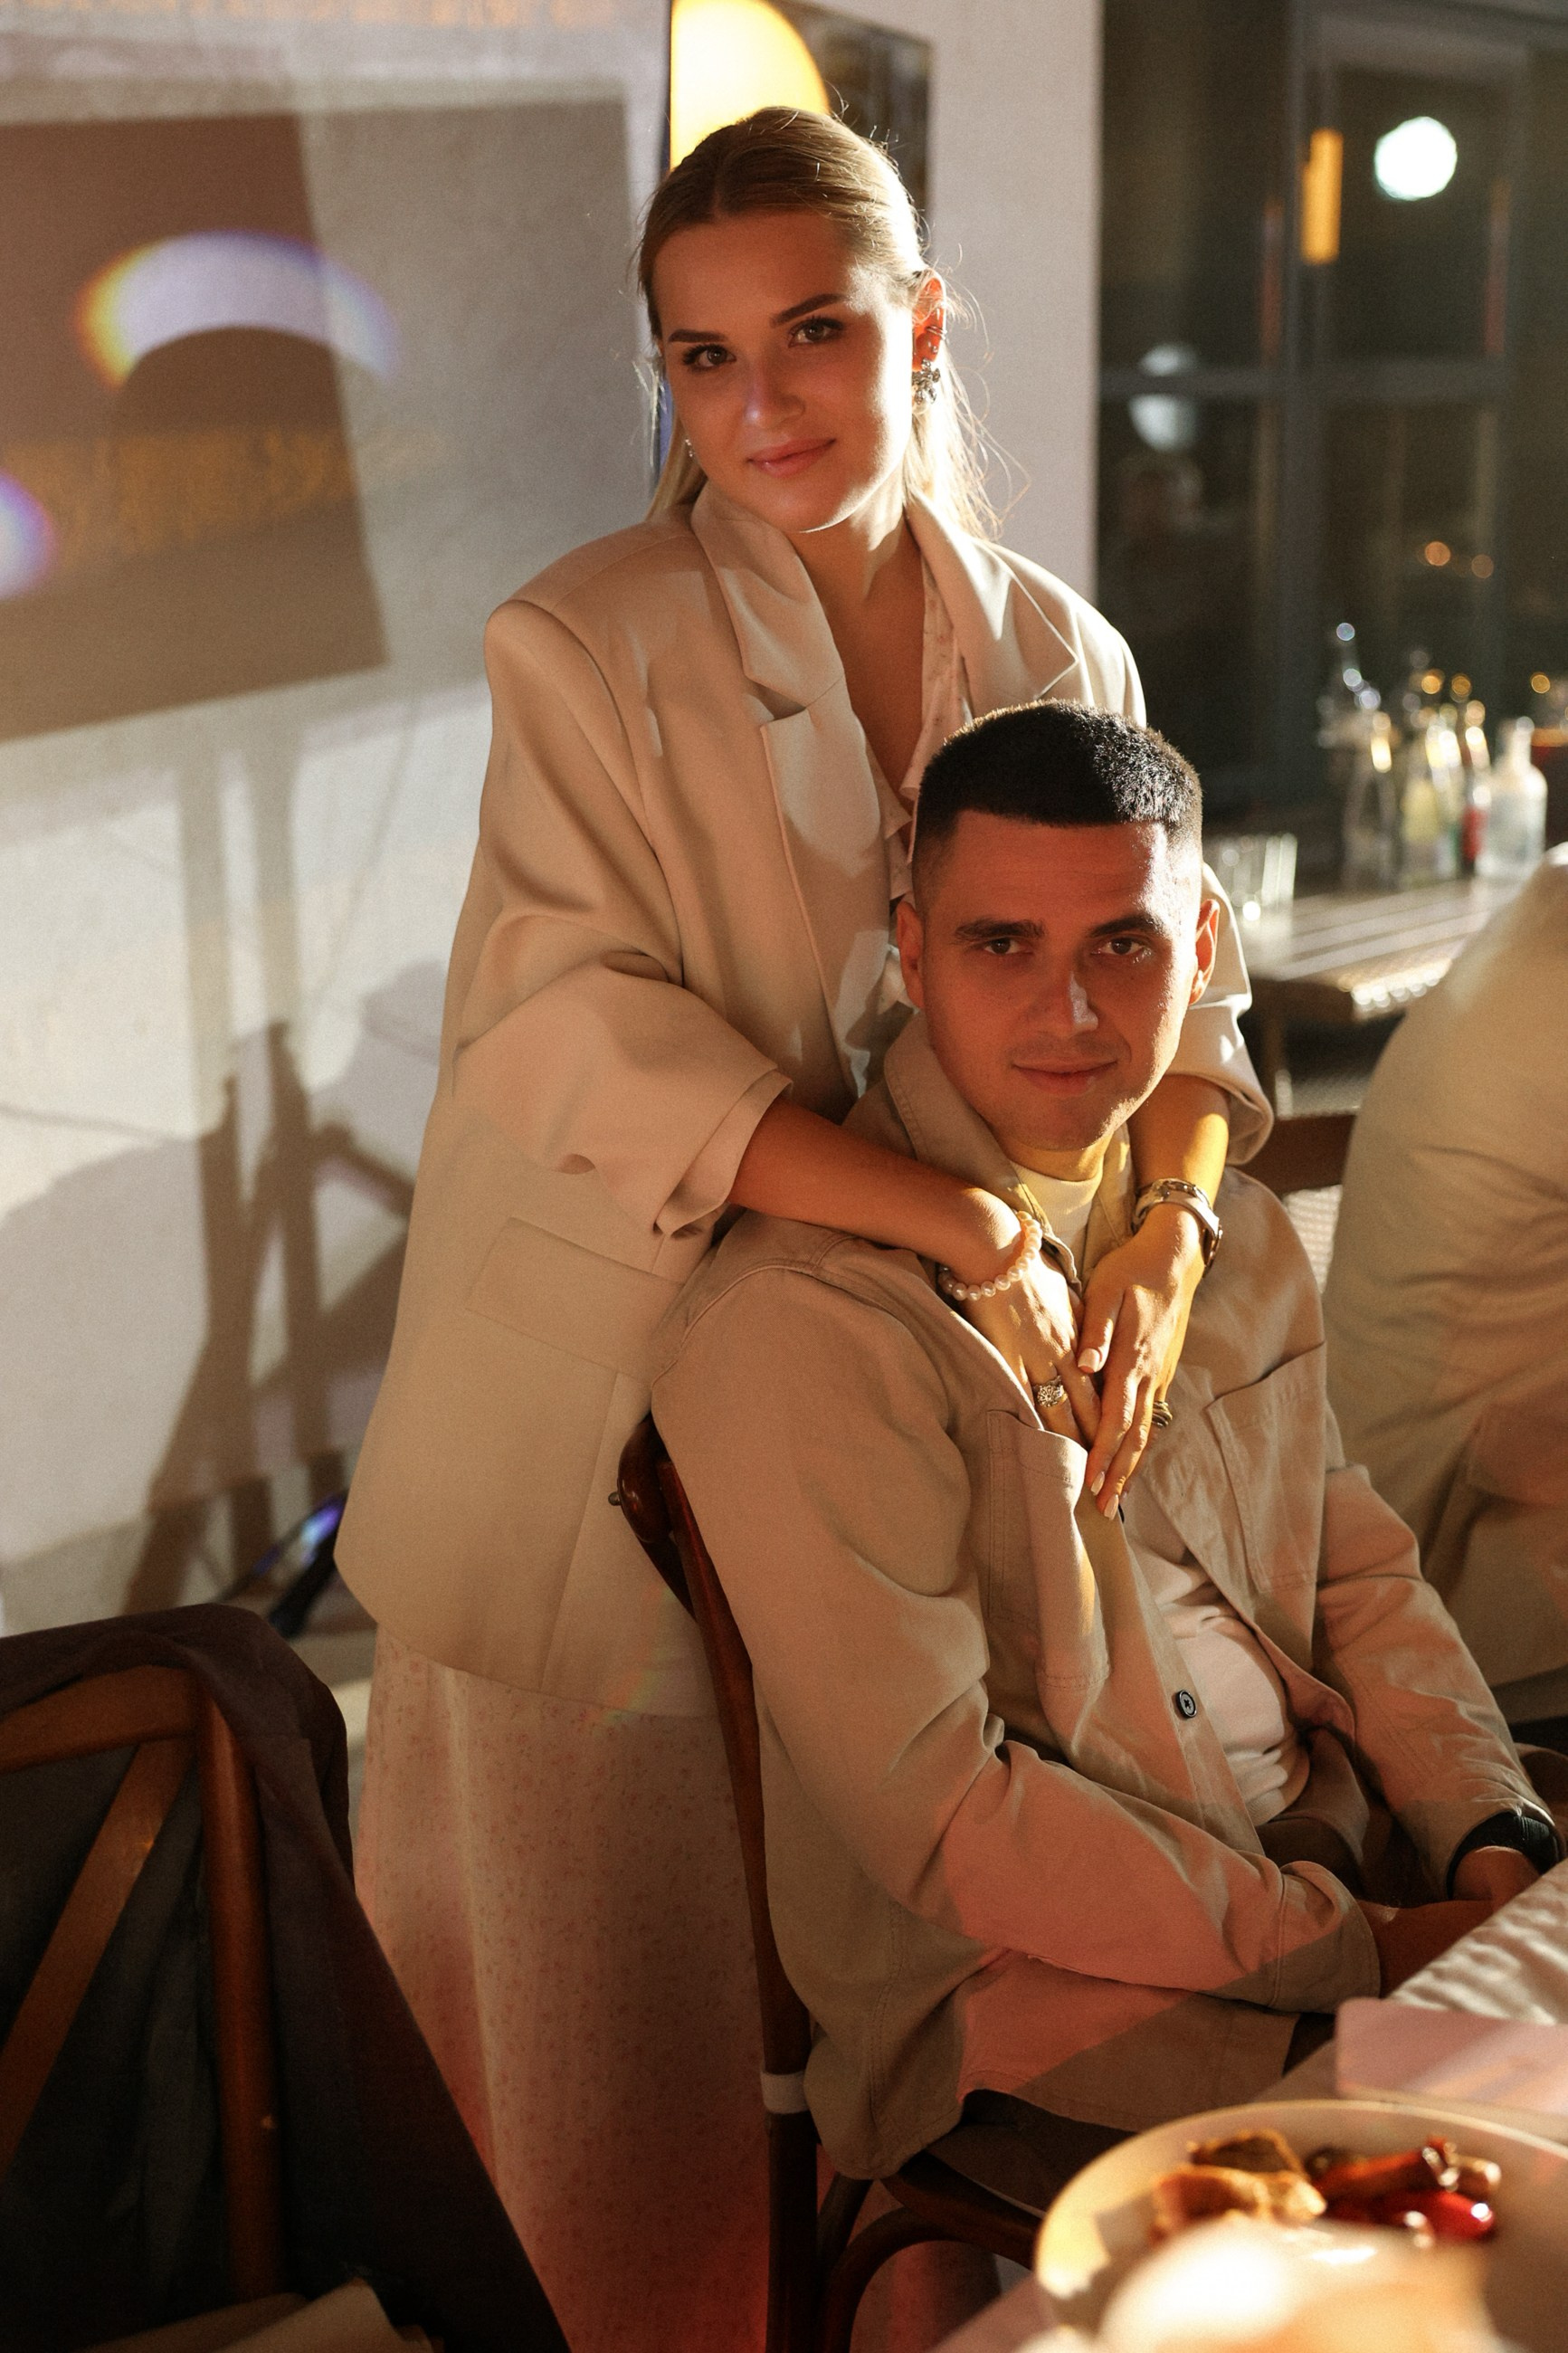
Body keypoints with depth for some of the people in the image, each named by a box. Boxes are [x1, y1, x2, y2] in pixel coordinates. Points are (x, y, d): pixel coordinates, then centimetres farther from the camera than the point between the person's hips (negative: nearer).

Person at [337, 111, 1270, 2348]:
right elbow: (571, 1031, -22)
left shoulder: (1058, 650, 4)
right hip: (615, 1397, -3)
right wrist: (970, 1228, -26)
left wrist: (1165, 1226, -14)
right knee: (603, 1985, 7)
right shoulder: (582, 649, -11)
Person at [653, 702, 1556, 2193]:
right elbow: (935, 1812, -19)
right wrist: (1360, 1951, -18)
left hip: (1350, 1854, 8)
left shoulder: (1228, 1231, 10)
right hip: (1027, 1980, -7)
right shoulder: (804, 1316, -17)